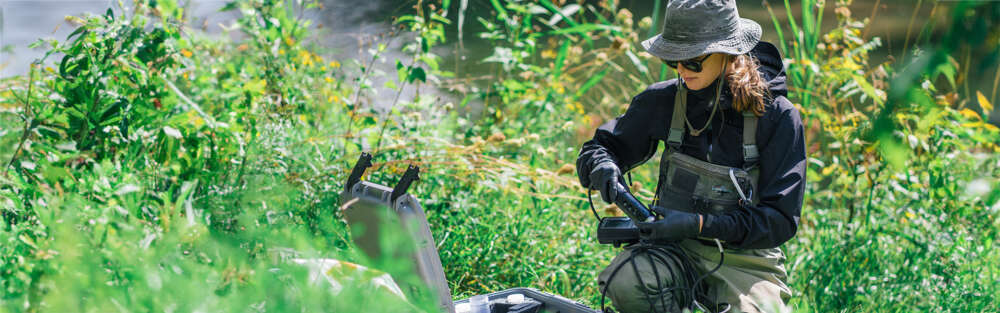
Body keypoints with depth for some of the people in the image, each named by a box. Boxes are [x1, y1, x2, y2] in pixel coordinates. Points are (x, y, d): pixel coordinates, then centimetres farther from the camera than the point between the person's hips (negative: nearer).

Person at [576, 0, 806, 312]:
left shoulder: (777, 116, -10)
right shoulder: (665, 100, -1)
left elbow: (780, 220, -12)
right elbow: (598, 147, 12)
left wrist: (698, 225, -24)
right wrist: (602, 168, -14)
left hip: (745, 258, -1)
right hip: (678, 247, 2)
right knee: (623, 281, -31)